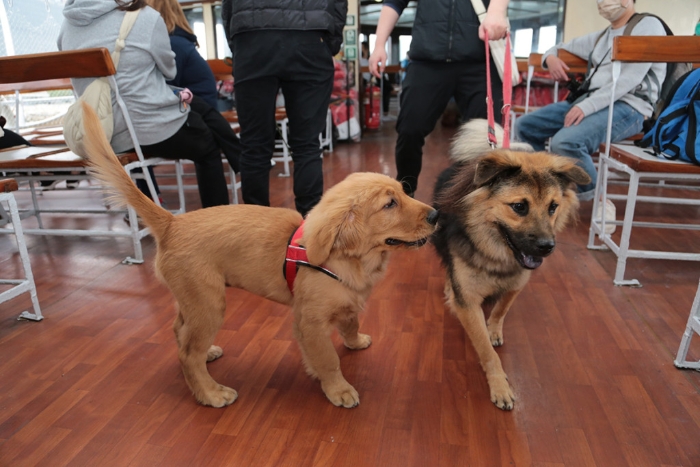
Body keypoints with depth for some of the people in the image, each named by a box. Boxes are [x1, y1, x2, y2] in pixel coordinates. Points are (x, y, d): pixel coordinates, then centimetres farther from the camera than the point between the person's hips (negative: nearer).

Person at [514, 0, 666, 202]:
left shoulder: (648, 25, 0)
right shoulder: (598, 37, 22)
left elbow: (631, 77, -15)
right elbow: (559, 48, 33)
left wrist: (588, 107, -25)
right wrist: (550, 57, 7)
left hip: (627, 107, -8)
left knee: (565, 142, -34)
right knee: (524, 126, -2)